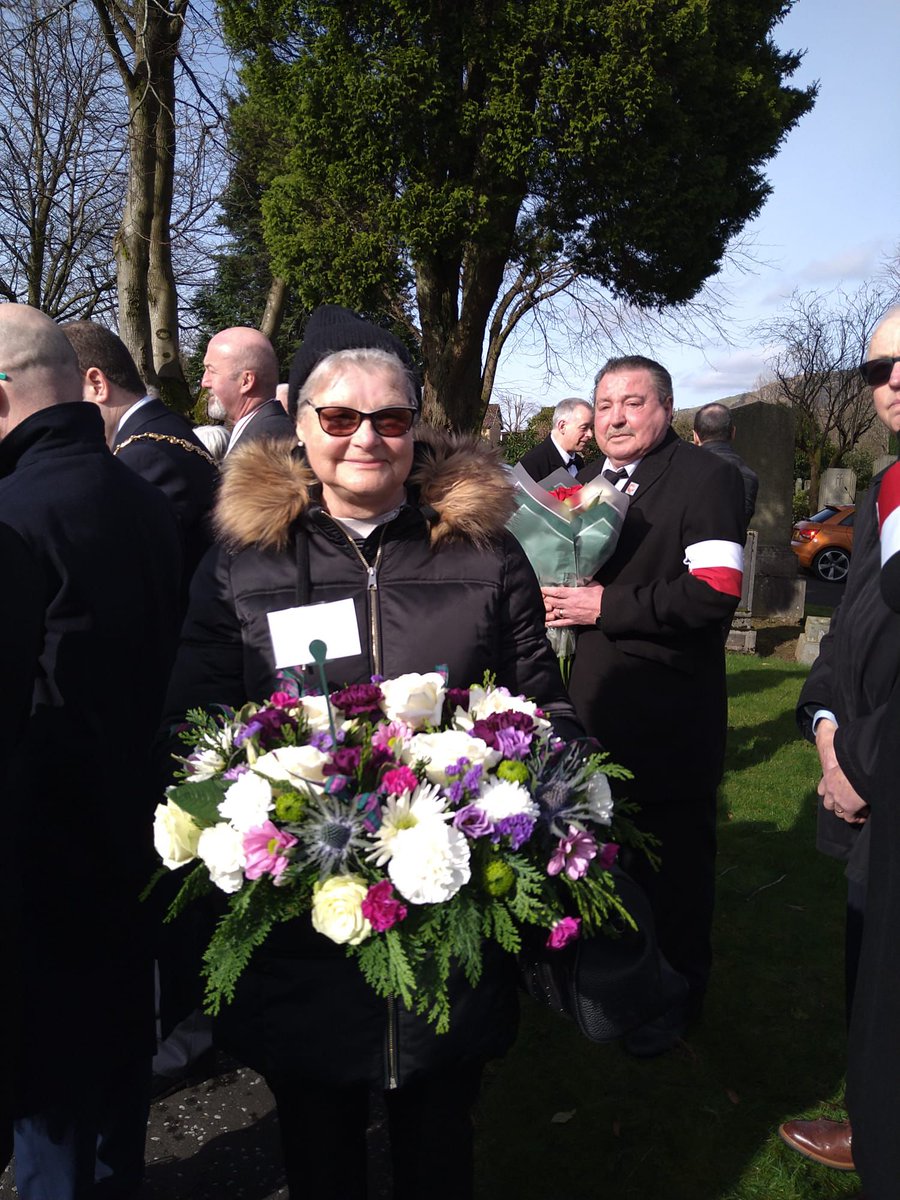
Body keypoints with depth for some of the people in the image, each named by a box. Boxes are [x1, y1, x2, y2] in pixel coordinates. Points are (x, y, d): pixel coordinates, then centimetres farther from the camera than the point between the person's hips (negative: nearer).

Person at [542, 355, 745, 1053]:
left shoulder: (706, 478, -11)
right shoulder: (589, 482, 14)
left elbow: (714, 592, -22)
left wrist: (606, 605, -20)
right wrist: (556, 595, 2)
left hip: (670, 727, -7)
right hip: (595, 715, 7)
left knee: (674, 871, 8)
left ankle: (674, 1002, 30)